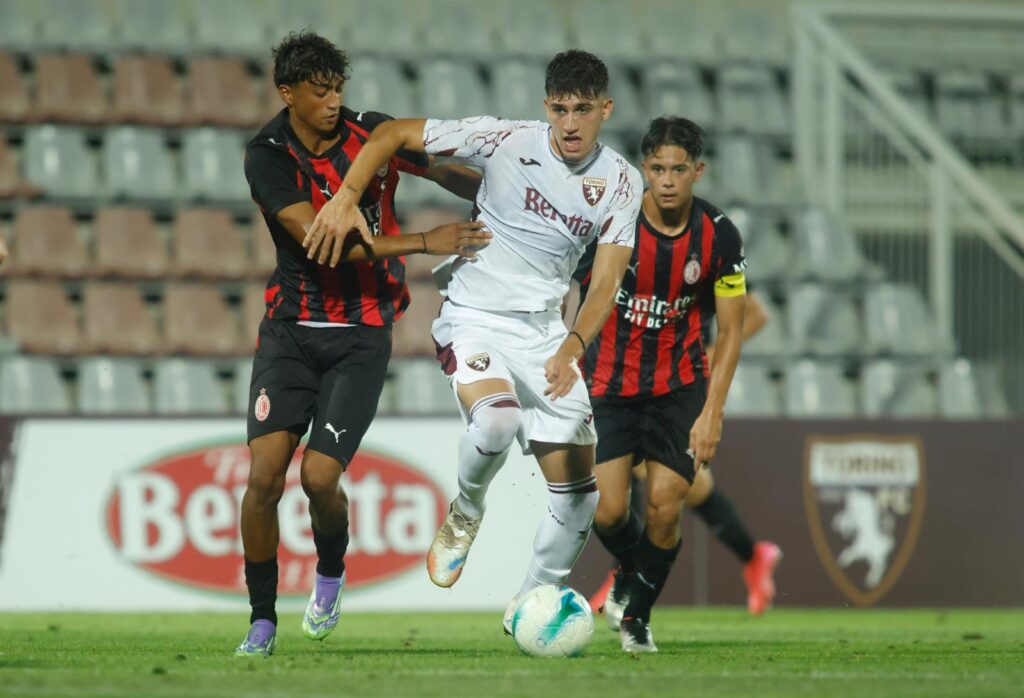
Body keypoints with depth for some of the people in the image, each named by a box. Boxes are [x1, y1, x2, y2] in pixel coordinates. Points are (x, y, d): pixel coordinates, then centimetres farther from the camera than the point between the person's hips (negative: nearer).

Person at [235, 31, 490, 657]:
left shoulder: (373, 135, -4)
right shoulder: (267, 156, -11)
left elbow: (448, 172, 13)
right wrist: (425, 242, -25)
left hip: (362, 336, 0)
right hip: (292, 328, 0)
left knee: (319, 477, -12)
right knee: (265, 472, -11)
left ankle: (331, 572, 21)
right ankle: (263, 620, 4)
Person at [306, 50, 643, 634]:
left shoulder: (621, 182, -2)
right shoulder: (508, 140, -12)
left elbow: (606, 279, -5)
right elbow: (394, 134, -6)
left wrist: (571, 349, -22)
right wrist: (346, 197, -20)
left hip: (545, 331, 4)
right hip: (476, 319, -4)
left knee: (579, 492, 2)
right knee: (496, 420, -35)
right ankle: (466, 515, -3)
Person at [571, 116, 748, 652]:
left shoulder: (718, 235, -10)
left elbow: (730, 331, -4)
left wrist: (712, 413, -13)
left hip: (680, 385, 0)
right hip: (611, 383, 0)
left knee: (664, 506, -10)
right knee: (608, 511, -10)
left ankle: (638, 614, 14)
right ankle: (630, 573, 25)